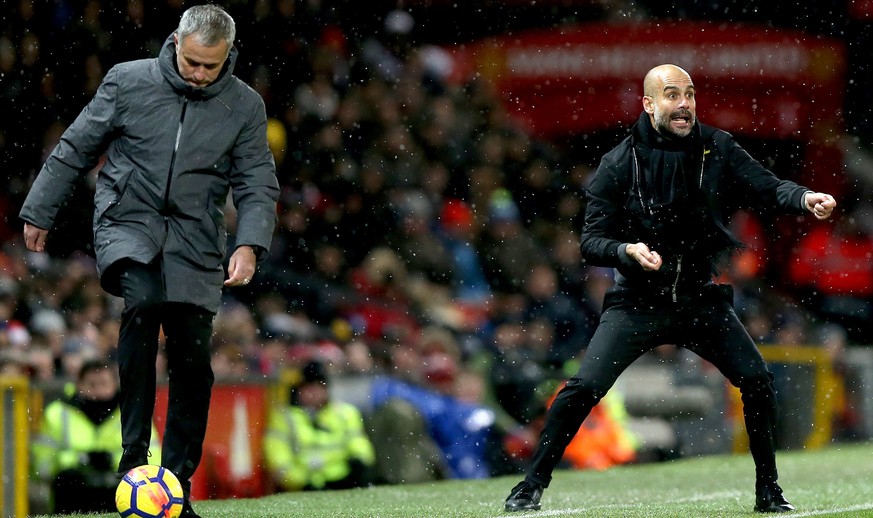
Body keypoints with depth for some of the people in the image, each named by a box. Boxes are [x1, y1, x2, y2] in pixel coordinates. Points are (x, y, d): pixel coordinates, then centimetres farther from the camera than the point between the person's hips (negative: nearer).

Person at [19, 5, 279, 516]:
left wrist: (250, 244, -14)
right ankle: (134, 451, -29)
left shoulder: (244, 106, 2)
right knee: (143, 302, -31)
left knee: (192, 360, -2)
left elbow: (258, 185, 2)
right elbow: (76, 149, 8)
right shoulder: (128, 82, -1)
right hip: (128, 226, -2)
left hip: (195, 244, 2)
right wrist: (39, 213, 11)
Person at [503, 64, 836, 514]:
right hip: (637, 302, -2)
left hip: (701, 299, 2)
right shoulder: (619, 164, -9)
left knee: (756, 380, -9)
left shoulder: (717, 148, -3)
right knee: (584, 387, -16)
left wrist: (804, 199, -32)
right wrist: (627, 250, -29)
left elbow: (765, 186, -11)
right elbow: (591, 241, -9)